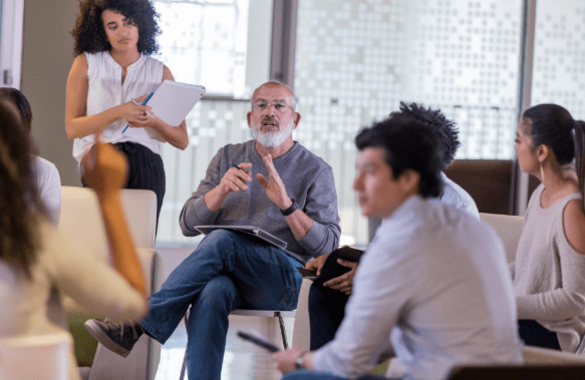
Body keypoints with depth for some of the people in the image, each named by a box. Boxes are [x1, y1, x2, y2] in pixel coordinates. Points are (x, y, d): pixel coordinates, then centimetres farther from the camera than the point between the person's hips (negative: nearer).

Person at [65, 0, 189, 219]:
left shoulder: (159, 72, 14)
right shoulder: (86, 63, 11)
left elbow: (182, 141, 12)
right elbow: (72, 129, 1)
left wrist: (154, 121, -8)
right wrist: (118, 113, -11)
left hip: (146, 166, 1)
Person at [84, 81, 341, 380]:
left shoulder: (315, 171, 9)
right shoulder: (228, 158, 19)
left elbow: (328, 245, -2)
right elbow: (188, 224, 10)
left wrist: (286, 203, -16)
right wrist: (222, 189, -9)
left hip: (283, 282, -2)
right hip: (226, 271, 3)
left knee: (222, 240, -33)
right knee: (213, 292, -37)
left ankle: (140, 324, -34)